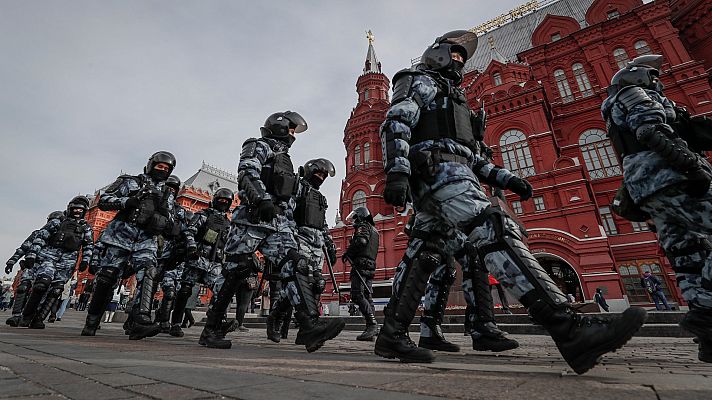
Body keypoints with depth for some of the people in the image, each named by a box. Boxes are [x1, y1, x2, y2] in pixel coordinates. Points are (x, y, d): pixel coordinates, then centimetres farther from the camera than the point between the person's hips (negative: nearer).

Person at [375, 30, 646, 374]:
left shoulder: (451, 97, 40)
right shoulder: (420, 81, 15)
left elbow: (469, 155, 32)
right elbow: (395, 123, -7)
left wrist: (503, 177, 17)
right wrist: (396, 172, -24)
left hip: (450, 172, 9)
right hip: (437, 170, -9)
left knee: (423, 255, 1)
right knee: (496, 232, -23)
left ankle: (392, 335, 5)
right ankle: (568, 329, -29)